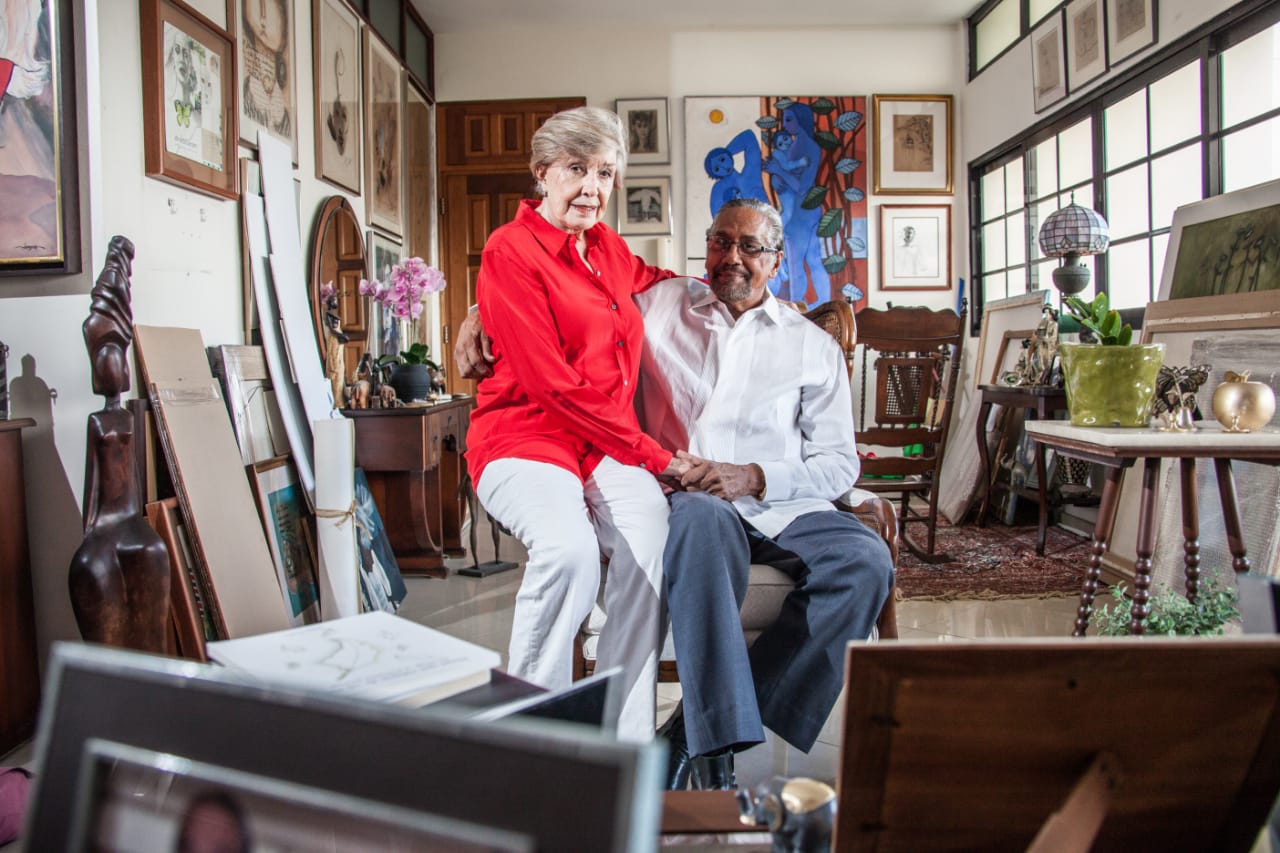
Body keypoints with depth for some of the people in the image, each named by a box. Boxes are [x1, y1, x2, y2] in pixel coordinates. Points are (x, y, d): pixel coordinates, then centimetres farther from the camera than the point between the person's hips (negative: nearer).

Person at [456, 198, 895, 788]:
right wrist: (479, 319, 3)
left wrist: (753, 477, -9)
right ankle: (717, 754, -36)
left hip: (782, 505, 3)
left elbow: (839, 462, 9)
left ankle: (696, 728, -24)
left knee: (865, 560, -28)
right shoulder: (657, 306, 16)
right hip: (684, 500, -2)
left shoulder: (813, 346, 16)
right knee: (702, 518, -39)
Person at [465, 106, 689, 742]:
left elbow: (651, 280, 42)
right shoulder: (511, 250, -5)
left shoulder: (607, 247, 16)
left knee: (651, 545, -28)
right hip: (525, 437, -5)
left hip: (610, 445, 5)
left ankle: (626, 741, -18)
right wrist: (655, 455, -11)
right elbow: (554, 384, -12)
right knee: (569, 549, -36)